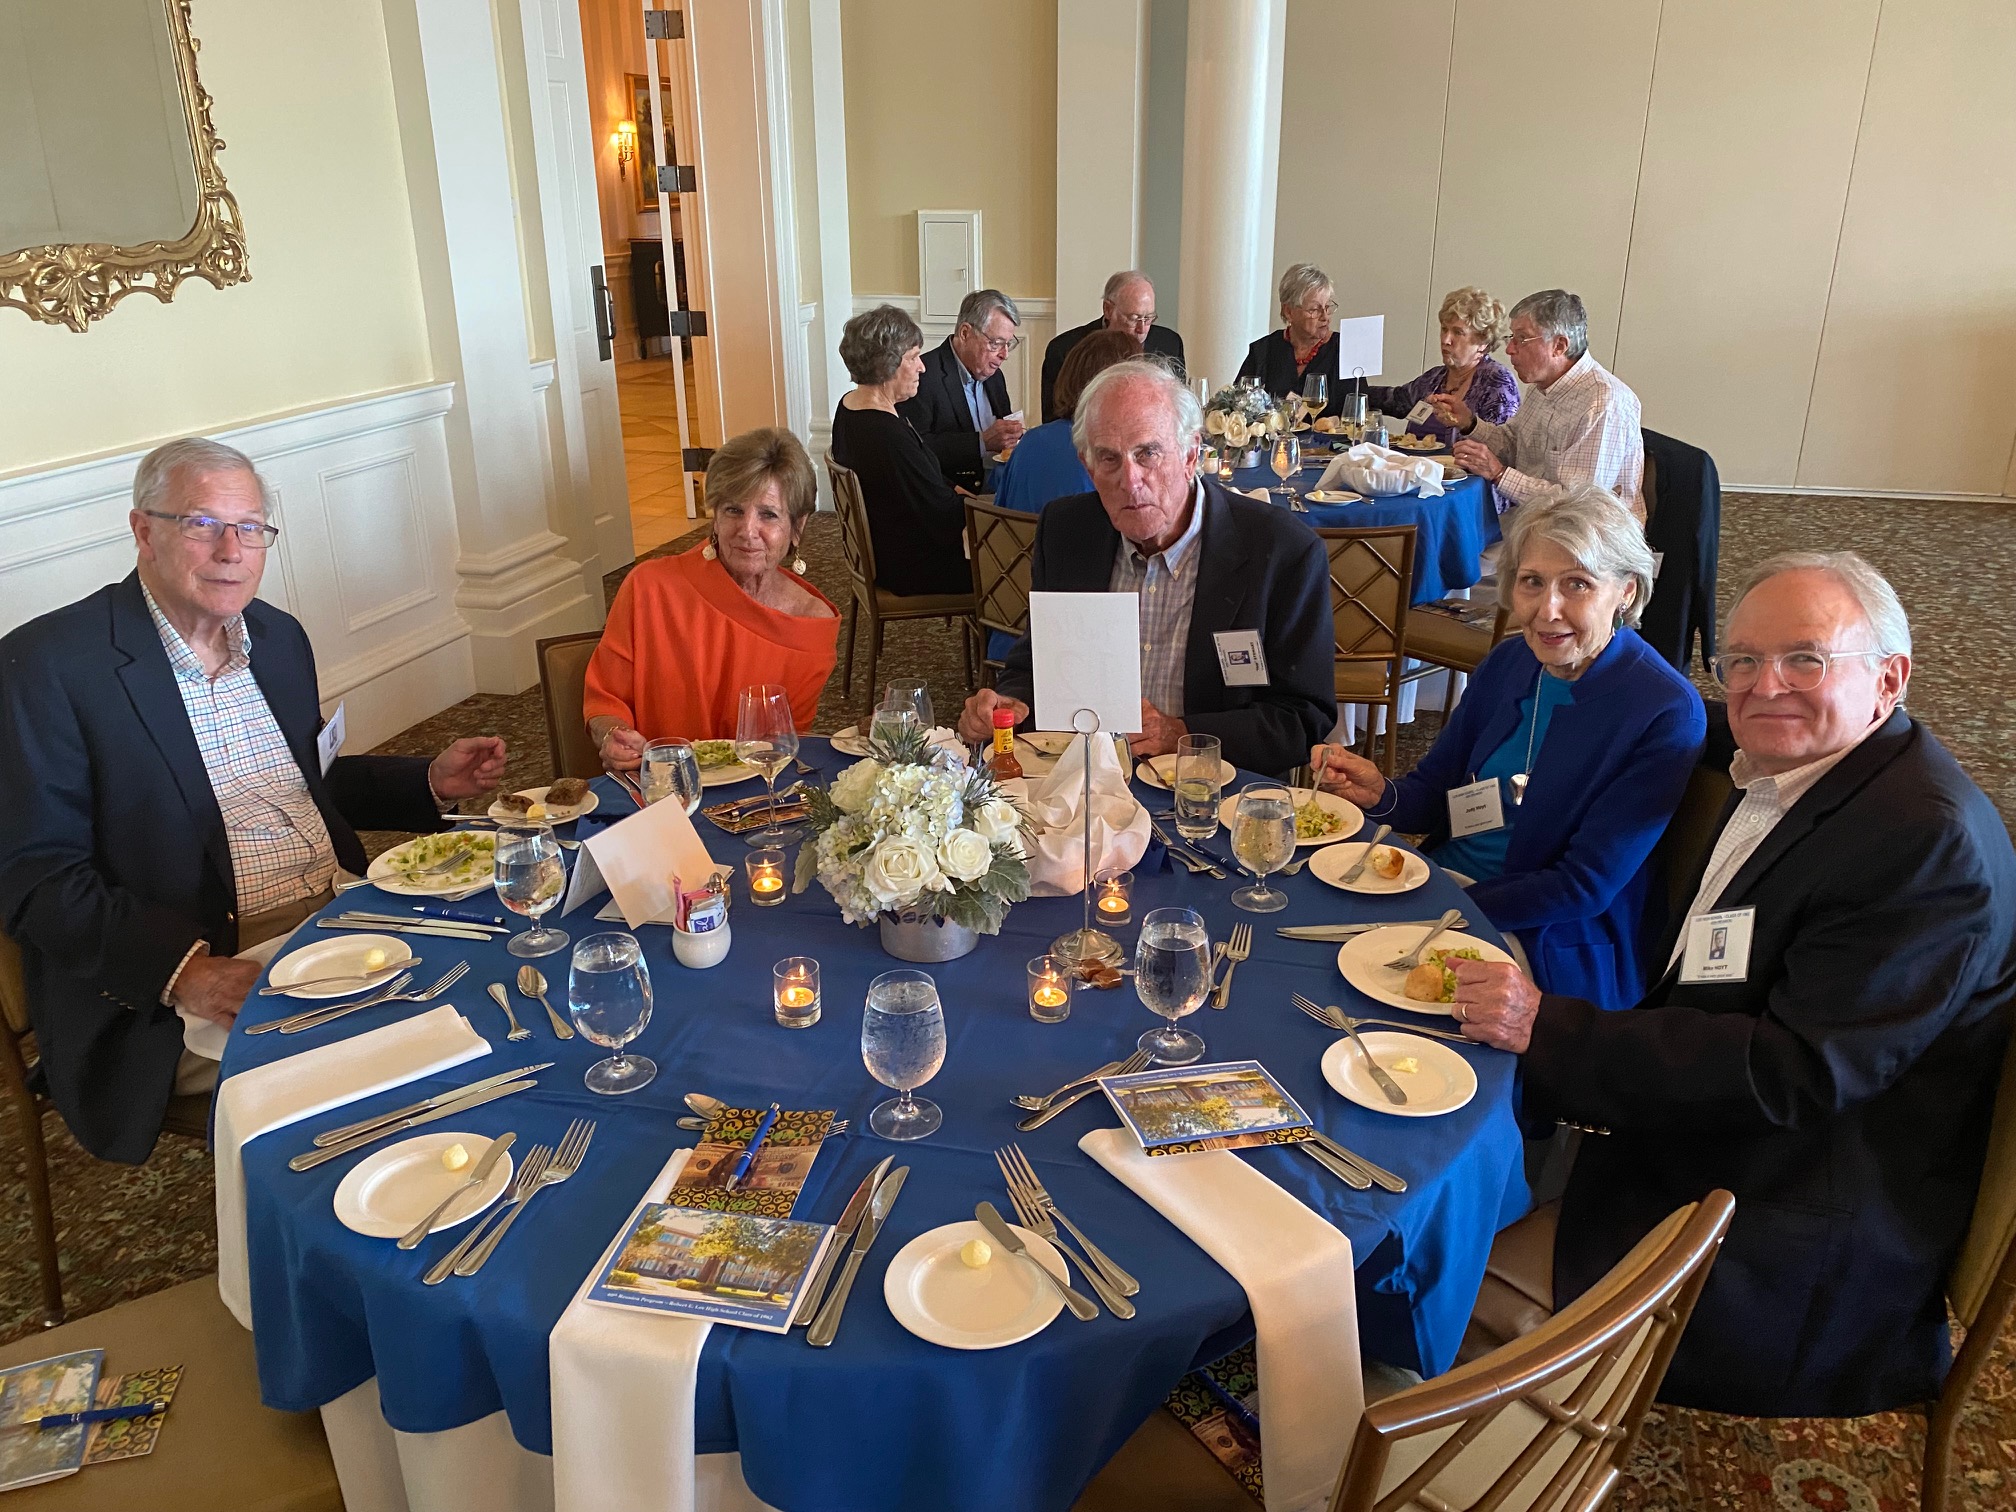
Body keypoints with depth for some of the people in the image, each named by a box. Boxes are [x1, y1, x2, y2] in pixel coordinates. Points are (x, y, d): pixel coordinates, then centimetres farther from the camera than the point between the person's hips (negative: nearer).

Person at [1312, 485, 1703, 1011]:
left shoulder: (1667, 715, -15)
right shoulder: (1509, 662, 4)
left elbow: (1584, 887, -17)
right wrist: (1381, 795, -11)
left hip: (1546, 949, -6)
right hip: (1436, 885, 6)